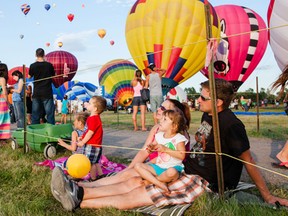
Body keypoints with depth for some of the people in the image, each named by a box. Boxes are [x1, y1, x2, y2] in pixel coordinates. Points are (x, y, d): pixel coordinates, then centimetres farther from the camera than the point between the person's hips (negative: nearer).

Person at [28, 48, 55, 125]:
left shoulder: (33, 66, -4)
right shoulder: (49, 65, -7)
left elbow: (29, 76, 12)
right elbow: (53, 75, 9)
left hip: (36, 93, 2)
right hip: (47, 92, -1)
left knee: (35, 113, 9)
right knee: (50, 113, 1)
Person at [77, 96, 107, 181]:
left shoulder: (94, 119, -23)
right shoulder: (94, 117, 10)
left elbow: (90, 132, -23)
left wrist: (82, 142, -14)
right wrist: (82, 138, 15)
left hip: (92, 145, -10)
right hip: (95, 145, 10)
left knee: (91, 162, 2)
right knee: (95, 162, 20)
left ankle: (93, 179, 13)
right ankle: (100, 175, 28)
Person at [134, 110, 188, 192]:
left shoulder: (179, 138, -9)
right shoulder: (159, 135, 9)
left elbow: (182, 156, -18)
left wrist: (166, 149, -21)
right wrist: (151, 147, -5)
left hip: (173, 167, -6)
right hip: (158, 166, 6)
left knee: (171, 172, -42)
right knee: (138, 165, -11)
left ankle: (149, 179, -12)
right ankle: (159, 183, -25)